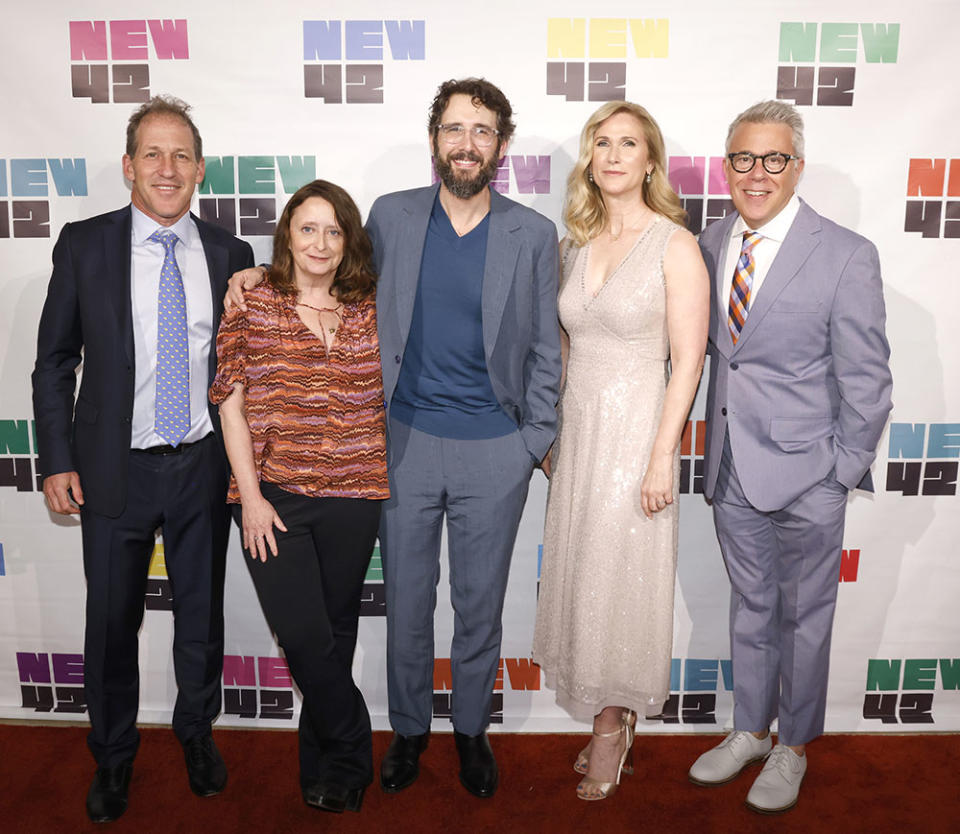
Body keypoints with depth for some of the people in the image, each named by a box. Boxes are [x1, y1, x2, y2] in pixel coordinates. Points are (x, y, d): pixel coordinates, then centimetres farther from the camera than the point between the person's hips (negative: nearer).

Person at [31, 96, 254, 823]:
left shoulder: (229, 255, 1)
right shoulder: (84, 246, -3)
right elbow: (55, 361, 1)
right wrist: (58, 461, -4)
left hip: (205, 468, 1)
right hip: (115, 469, -1)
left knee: (202, 615, 16)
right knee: (112, 624, 12)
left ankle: (197, 733, 41)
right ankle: (113, 757, 37)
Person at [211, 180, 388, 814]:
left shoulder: (372, 310, 6)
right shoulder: (252, 306, 1)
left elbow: (394, 395, 15)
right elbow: (232, 407, -1)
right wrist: (250, 497, -7)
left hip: (352, 496, 2)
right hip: (275, 495, -2)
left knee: (336, 631, 11)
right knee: (305, 636, -4)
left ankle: (324, 765, 32)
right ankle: (352, 760, 21)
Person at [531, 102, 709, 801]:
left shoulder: (675, 245, -9)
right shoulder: (578, 243, 9)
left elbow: (688, 358, -12)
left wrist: (662, 456, -16)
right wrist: (550, 431, 12)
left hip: (635, 429, -6)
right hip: (577, 428, 6)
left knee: (618, 577, 3)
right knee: (578, 572, 11)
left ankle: (614, 725, 26)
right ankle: (609, 724, 29)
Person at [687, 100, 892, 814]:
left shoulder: (846, 255, -11)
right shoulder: (710, 244, 3)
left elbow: (867, 381, -8)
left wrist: (842, 471, -8)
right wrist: (717, 450, 5)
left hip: (805, 475, -4)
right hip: (733, 469, 4)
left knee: (802, 617, 12)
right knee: (750, 607, 20)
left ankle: (792, 748, 33)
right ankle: (749, 731, 39)